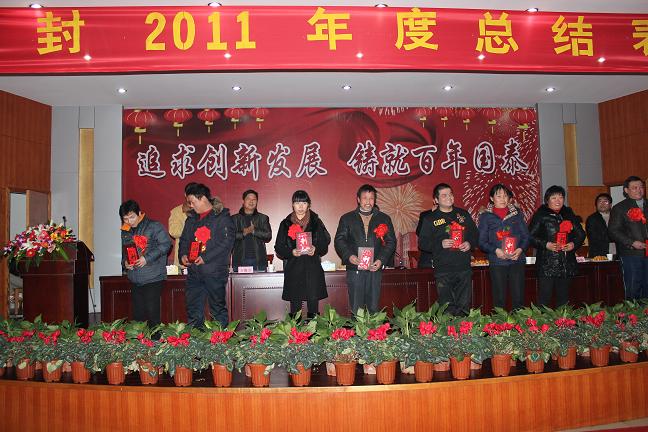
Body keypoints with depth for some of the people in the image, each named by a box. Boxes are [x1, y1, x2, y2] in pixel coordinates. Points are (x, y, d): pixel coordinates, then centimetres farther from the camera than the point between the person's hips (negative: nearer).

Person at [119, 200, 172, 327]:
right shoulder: (125, 232, 15)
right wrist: (124, 263, 4)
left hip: (153, 279, -6)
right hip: (135, 281, 7)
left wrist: (147, 258, -20)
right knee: (137, 316, 12)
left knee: (153, 315, -6)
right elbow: (123, 252, 25)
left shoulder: (154, 226, -6)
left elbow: (166, 244, -14)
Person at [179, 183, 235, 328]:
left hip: (214, 271, -6)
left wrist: (206, 258, -19)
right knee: (193, 310, 11)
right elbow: (184, 239, 24)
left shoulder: (222, 217, -7)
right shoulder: (191, 218, 16)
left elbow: (227, 242, -15)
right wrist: (183, 254, 3)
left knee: (217, 308, 2)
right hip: (193, 271, 7)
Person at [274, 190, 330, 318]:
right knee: (295, 302, -1)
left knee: (313, 299, -5)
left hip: (313, 268, 0)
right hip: (293, 268, 0)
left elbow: (324, 244, 7)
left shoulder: (316, 222, 9)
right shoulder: (286, 224, 9)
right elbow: (279, 247, 6)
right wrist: (291, 252, -13)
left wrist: (316, 249, -13)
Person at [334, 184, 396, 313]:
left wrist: (381, 260, -8)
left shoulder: (384, 219, 11)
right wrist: (349, 256, -13)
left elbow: (391, 242, 7)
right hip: (354, 268, -1)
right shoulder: (347, 218, 10)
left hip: (375, 268, 1)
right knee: (355, 309, 0)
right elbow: (339, 240, 4)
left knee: (373, 308, 4)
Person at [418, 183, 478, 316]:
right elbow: (422, 243, -1)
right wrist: (440, 244, -15)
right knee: (447, 309, -2)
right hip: (443, 271, -3)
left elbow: (475, 234, 19)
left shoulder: (463, 214, 13)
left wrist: (470, 243, -2)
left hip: (464, 269, 3)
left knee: (464, 307, 8)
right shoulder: (430, 219, 3)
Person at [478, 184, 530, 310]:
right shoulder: (485, 216, 5)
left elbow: (526, 236, 9)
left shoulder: (517, 213, 11)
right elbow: (482, 242, 2)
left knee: (518, 296, 0)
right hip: (497, 262, -1)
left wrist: (520, 249, -9)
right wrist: (495, 250, -14)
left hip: (517, 260, 1)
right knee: (499, 298, 1)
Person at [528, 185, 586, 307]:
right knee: (544, 298, -7)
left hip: (567, 264, 5)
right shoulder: (540, 215, 1)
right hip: (546, 264, -5)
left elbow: (581, 234, 17)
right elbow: (531, 236, -4)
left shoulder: (569, 214, 16)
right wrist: (546, 244, -16)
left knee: (563, 298, 10)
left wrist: (573, 244, -2)